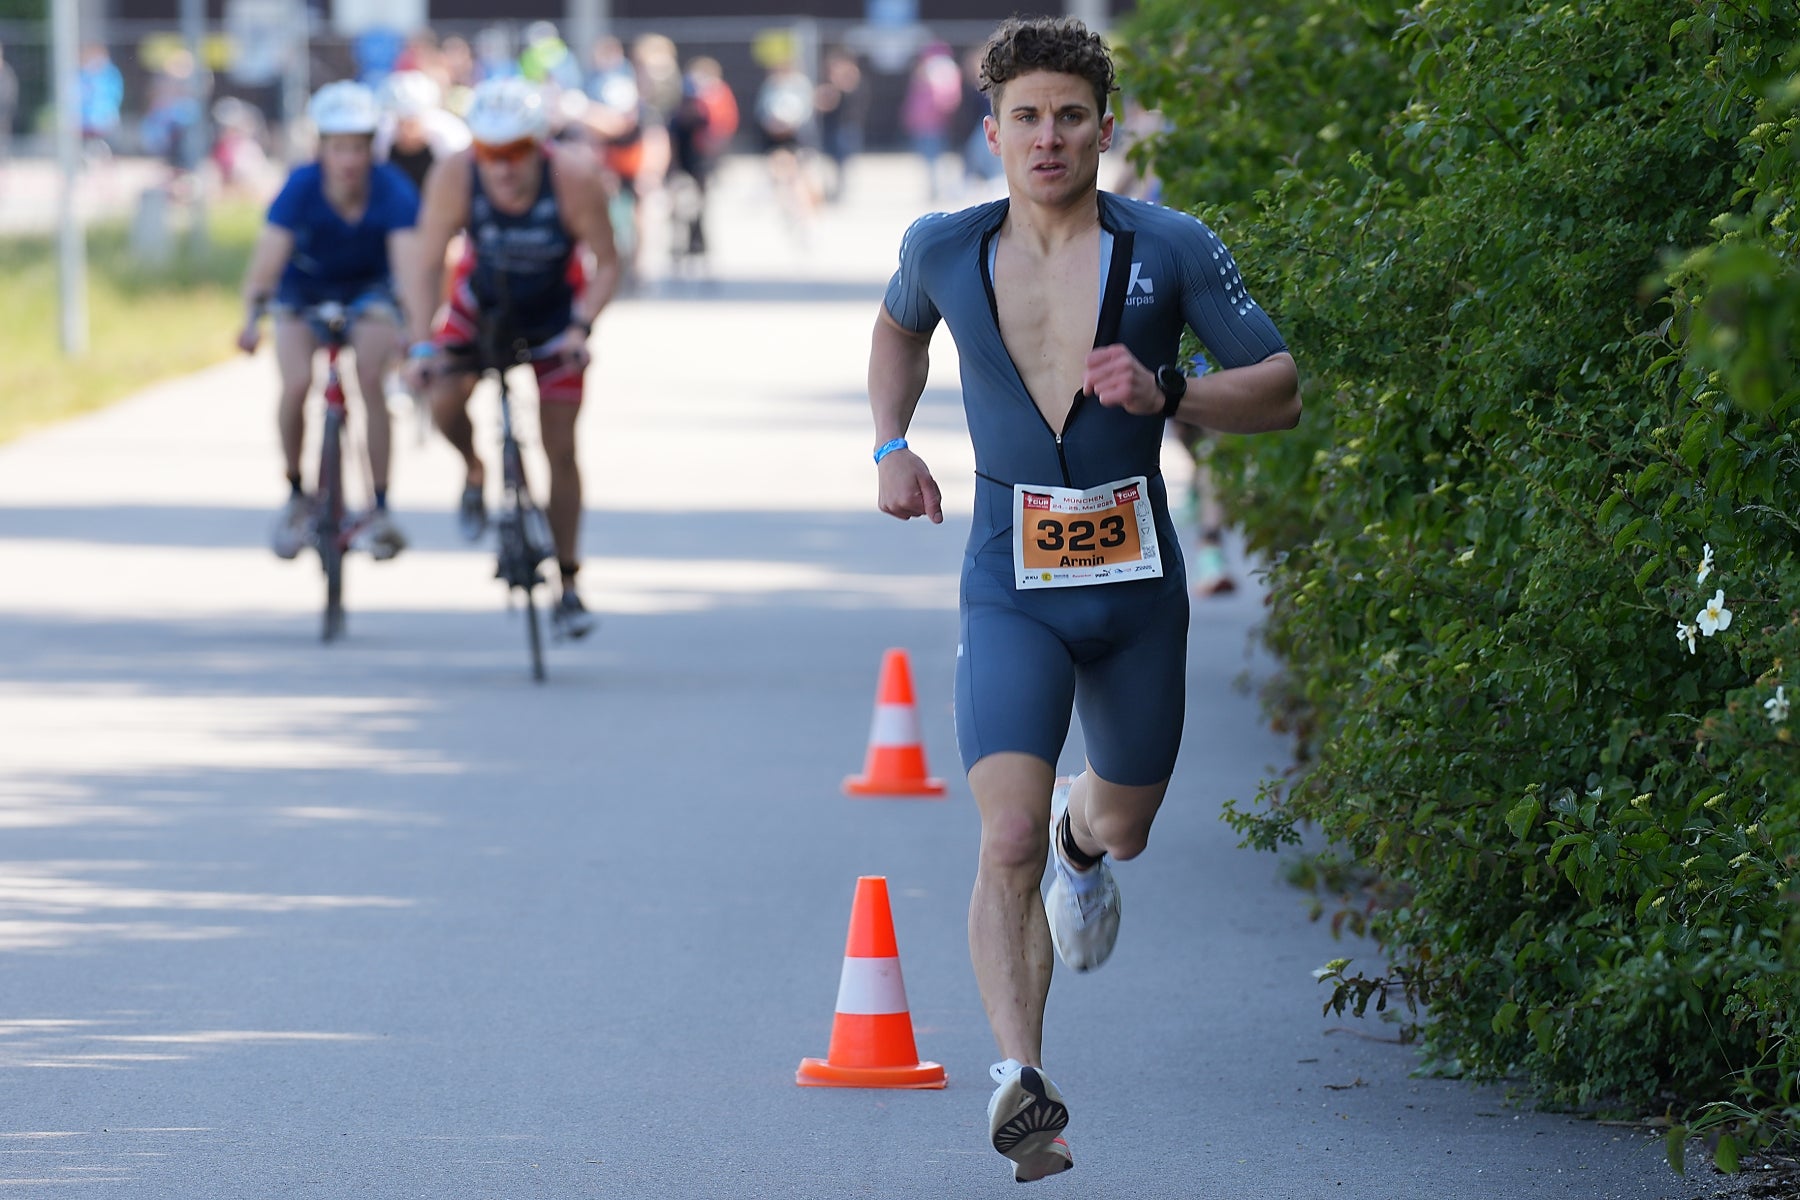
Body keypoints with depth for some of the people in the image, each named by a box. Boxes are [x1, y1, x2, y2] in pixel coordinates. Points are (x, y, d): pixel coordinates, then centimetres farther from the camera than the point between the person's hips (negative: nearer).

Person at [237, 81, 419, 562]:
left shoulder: (393, 191, -28)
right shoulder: (302, 188, -28)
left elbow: (406, 257, -40)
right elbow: (269, 253, -38)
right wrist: (252, 316, -54)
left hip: (367, 291, 0)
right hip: (304, 291, 0)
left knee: (372, 382, -22)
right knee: (296, 385, -21)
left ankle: (380, 510, -12)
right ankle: (295, 495, 4)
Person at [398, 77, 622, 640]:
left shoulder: (574, 178, -33)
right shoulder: (454, 177, -31)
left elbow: (607, 265, -23)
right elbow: (424, 262, -26)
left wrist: (581, 327, -36)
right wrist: (422, 344, -36)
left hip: (554, 310, -1)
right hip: (483, 300, 1)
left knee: (560, 449, -4)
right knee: (444, 399, -20)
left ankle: (567, 584, 9)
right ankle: (475, 473, 15)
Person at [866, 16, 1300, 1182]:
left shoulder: (1170, 250, -6)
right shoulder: (945, 250, -1)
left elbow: (1282, 388, -3)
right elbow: (899, 325, 23)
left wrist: (1167, 394, -20)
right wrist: (891, 440, 8)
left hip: (1137, 582, 1)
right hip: (1010, 588, -1)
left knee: (1122, 825, 20)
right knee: (1008, 843, -19)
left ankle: (1084, 837, 58)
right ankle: (1021, 1081, -20)